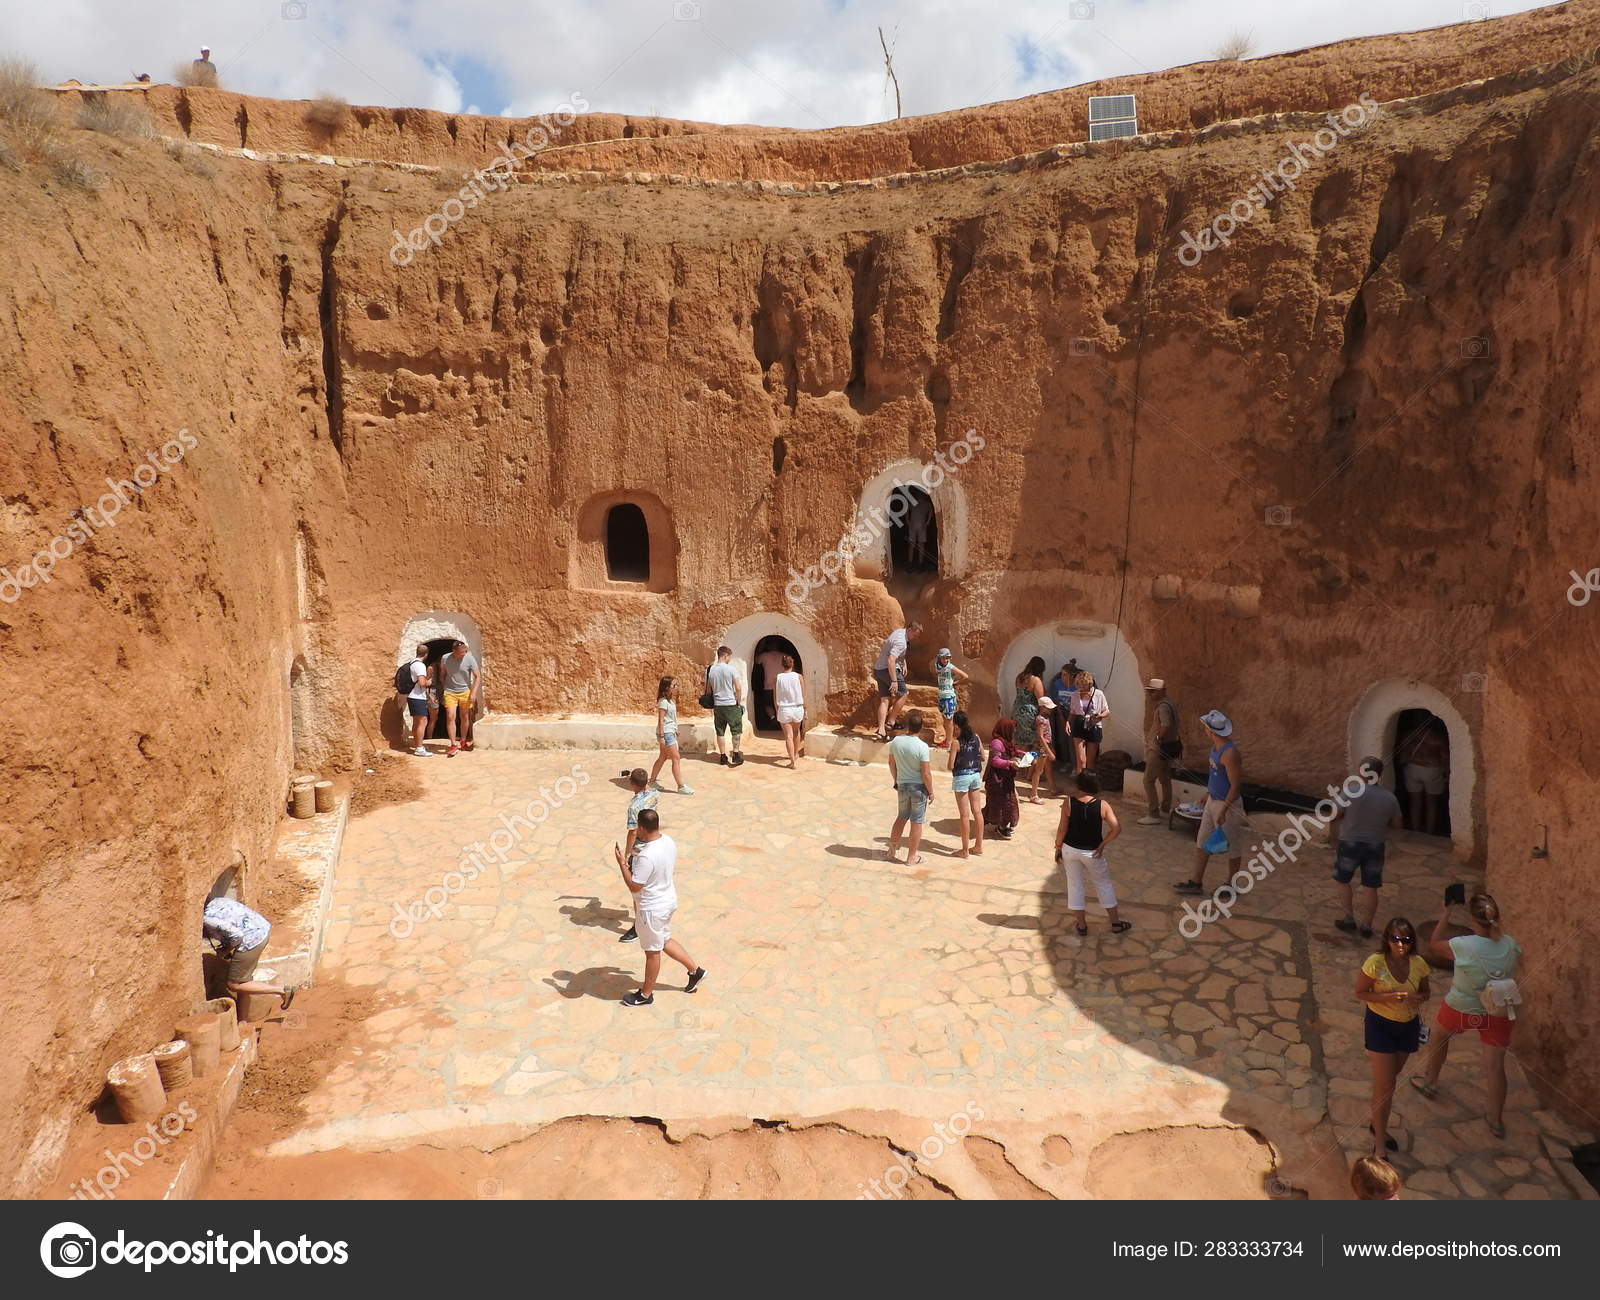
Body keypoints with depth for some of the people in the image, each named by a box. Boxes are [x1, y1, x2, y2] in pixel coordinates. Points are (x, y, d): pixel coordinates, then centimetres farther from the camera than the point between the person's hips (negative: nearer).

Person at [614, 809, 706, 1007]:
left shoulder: (646, 856, -33)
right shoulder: (669, 842, -6)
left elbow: (634, 886, -25)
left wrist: (621, 863, -18)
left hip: (652, 909, -8)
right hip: (668, 900, 8)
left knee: (652, 951, 11)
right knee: (665, 940, 28)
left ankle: (646, 994, 30)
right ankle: (695, 970, 37)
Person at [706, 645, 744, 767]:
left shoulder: (710, 670, 2)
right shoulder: (731, 669, -11)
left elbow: (708, 689, 9)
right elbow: (738, 688, -13)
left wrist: (711, 704, 18)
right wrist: (739, 702, 0)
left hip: (717, 705, 4)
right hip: (731, 704, -4)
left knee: (720, 732, 10)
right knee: (736, 730, 7)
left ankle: (723, 757, 14)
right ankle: (736, 755, 5)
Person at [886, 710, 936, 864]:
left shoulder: (896, 741, -7)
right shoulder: (922, 747, -21)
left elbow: (891, 763, 6)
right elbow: (926, 773, -18)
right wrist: (931, 792, -5)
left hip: (902, 786, 4)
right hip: (919, 787, -4)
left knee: (902, 817, 23)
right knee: (916, 822, 8)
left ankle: (892, 849, 29)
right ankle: (911, 857, 17)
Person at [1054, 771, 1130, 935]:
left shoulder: (1068, 803, -14)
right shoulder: (1102, 805, -13)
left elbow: (1062, 829, -10)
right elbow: (1116, 828, -17)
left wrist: (1058, 847, 4)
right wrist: (1102, 844, -6)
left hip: (1070, 849, 0)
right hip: (1092, 852, 0)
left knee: (1074, 884, 15)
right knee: (1104, 883, 18)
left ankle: (1081, 924, 22)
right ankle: (1115, 923, 25)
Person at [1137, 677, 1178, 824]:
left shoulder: (1163, 706, -21)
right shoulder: (1169, 704, 11)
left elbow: (1166, 725, -31)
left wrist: (1157, 739, -21)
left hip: (1159, 749, -11)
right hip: (1168, 748, 11)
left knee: (1149, 781, -7)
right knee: (1165, 780, 21)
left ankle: (1153, 815, -7)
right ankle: (1165, 811, 33)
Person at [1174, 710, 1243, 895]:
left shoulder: (1229, 753, -26)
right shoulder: (1216, 747, 3)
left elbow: (1235, 785, -25)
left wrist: (1223, 810, -24)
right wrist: (1208, 793, 23)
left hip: (1228, 803, -10)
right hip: (1213, 801, 10)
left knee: (1232, 846, 9)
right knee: (1202, 841, 13)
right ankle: (1196, 882, 22)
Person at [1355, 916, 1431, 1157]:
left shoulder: (1418, 964, -9)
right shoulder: (1375, 963, -21)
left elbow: (1426, 991, 7)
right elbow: (1360, 993, -13)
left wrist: (1420, 998, -16)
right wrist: (1388, 997, -28)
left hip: (1408, 1026, 5)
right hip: (1381, 1025, -4)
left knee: (1390, 1077, 21)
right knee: (1384, 1086, -4)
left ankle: (1378, 1125, 42)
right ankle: (1379, 1143, 9)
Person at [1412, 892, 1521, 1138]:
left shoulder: (1463, 946, -28)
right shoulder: (1510, 945, -17)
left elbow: (1436, 945, -7)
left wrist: (1444, 917, 4)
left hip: (1461, 1009, -2)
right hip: (1498, 1014, 2)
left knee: (1440, 1035, 28)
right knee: (1495, 1066, 13)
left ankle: (1430, 1080, 46)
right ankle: (1496, 1119, 25)